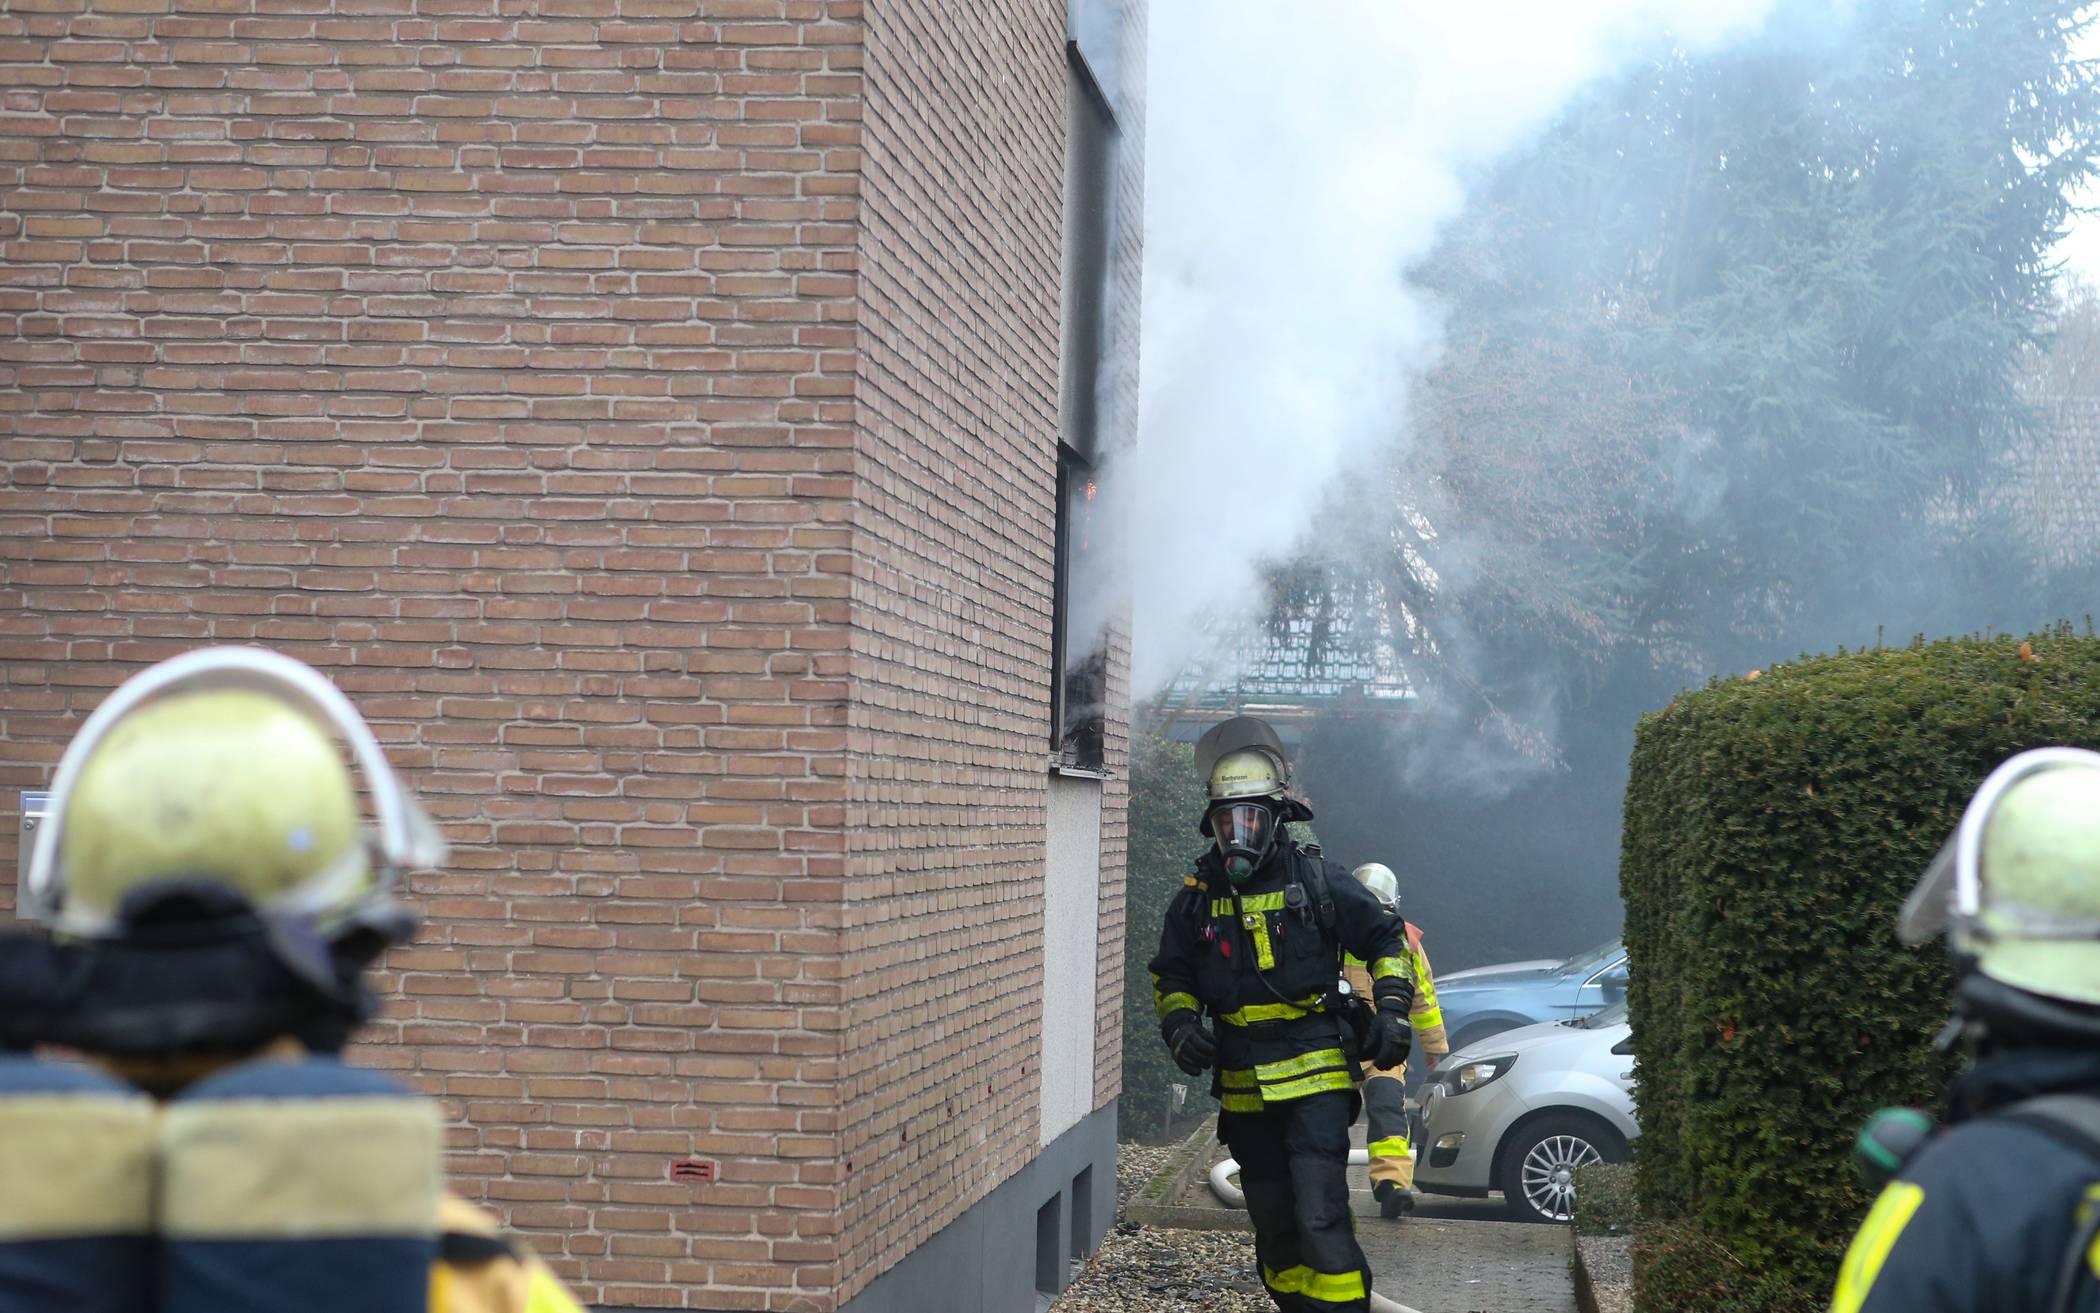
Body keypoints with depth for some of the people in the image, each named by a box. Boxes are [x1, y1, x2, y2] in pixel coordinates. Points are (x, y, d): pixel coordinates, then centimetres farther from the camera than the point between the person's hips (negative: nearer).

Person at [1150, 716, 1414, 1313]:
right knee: (1274, 1227, 13)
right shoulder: (1196, 899, 6)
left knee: (1320, 1216, -17)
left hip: (1316, 1079, -4)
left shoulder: (1319, 882, -3)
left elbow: (1386, 940, 7)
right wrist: (1181, 1026, -2)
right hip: (1244, 1086, 5)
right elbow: (1170, 977, 17)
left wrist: (1390, 1008, -6)